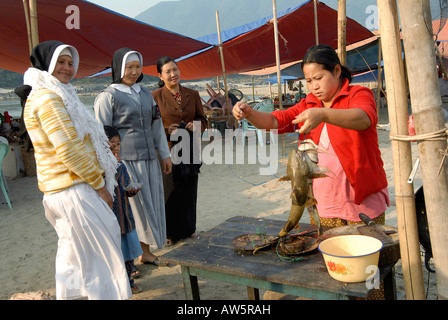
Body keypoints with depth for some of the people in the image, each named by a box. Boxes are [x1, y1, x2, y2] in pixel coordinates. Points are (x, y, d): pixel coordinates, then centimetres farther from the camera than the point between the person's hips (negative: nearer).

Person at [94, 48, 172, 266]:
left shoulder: (145, 93, 13)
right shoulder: (108, 97, -6)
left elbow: (156, 125, 18)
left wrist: (164, 154, 18)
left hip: (148, 159, 7)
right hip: (125, 161, -6)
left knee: (150, 205, 11)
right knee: (130, 209, -1)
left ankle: (146, 252, 27)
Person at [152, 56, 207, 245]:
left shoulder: (192, 95, 8)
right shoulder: (155, 96, -2)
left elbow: (203, 120, 14)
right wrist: (166, 130, -17)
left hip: (189, 149, 4)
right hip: (167, 150, -3)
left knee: (189, 190, 11)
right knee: (168, 191, 1)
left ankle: (188, 228, 29)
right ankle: (168, 232, 17)